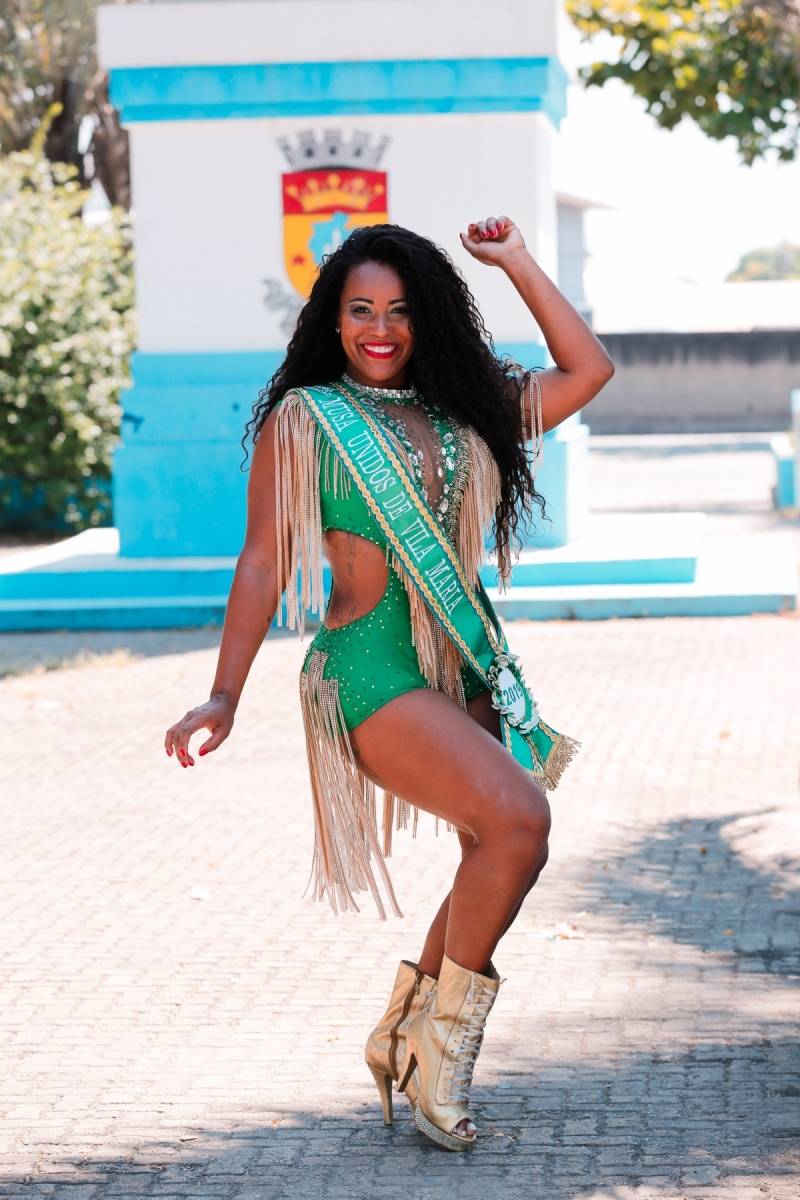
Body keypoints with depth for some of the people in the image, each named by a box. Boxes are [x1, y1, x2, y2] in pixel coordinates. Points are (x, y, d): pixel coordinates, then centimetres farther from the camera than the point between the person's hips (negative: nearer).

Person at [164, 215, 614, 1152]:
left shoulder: (462, 414, 14)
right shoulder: (302, 420, 0)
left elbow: (588, 372, 16)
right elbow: (263, 563, -1)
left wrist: (518, 264, 13)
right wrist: (225, 696, -7)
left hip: (468, 669, 7)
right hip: (373, 669, -7)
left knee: (504, 860, 2)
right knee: (516, 821, -23)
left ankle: (403, 1036, 21)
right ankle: (441, 1053, -9)